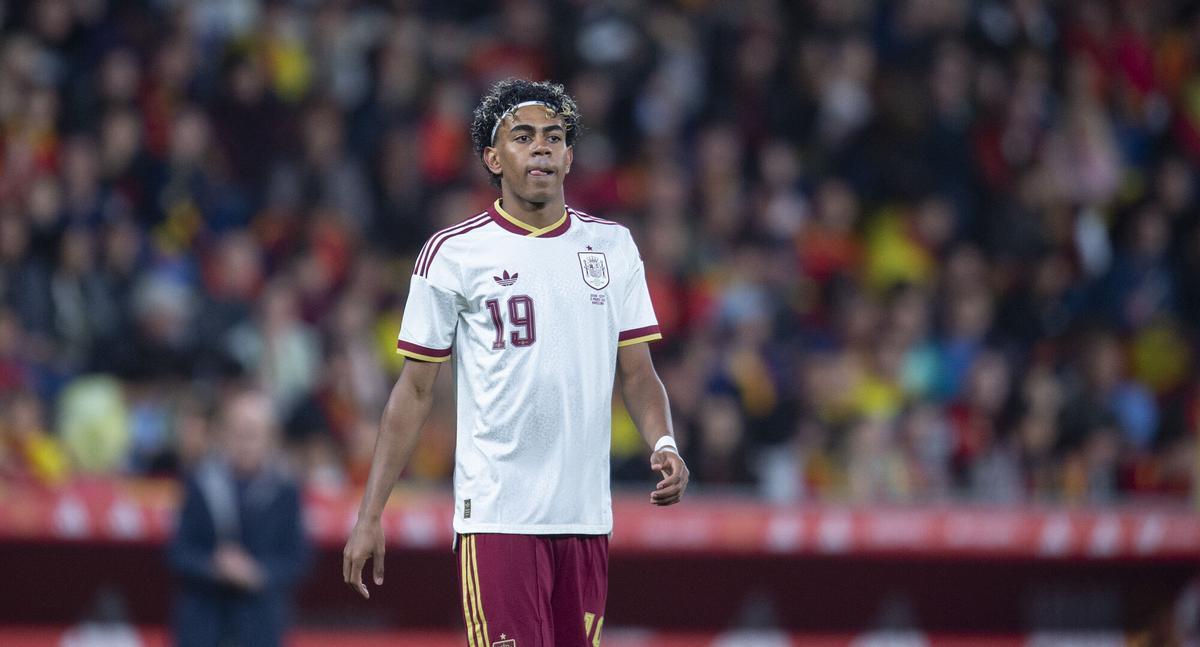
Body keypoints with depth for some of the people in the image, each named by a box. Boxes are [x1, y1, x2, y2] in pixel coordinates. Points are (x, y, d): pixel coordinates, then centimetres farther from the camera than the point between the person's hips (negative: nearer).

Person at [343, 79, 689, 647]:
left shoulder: (612, 246, 11)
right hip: (496, 514, -4)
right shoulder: (453, 253, 0)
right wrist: (370, 515, -1)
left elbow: (637, 371, 14)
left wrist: (663, 444, -7)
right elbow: (414, 390, 3)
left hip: (586, 515, 4)